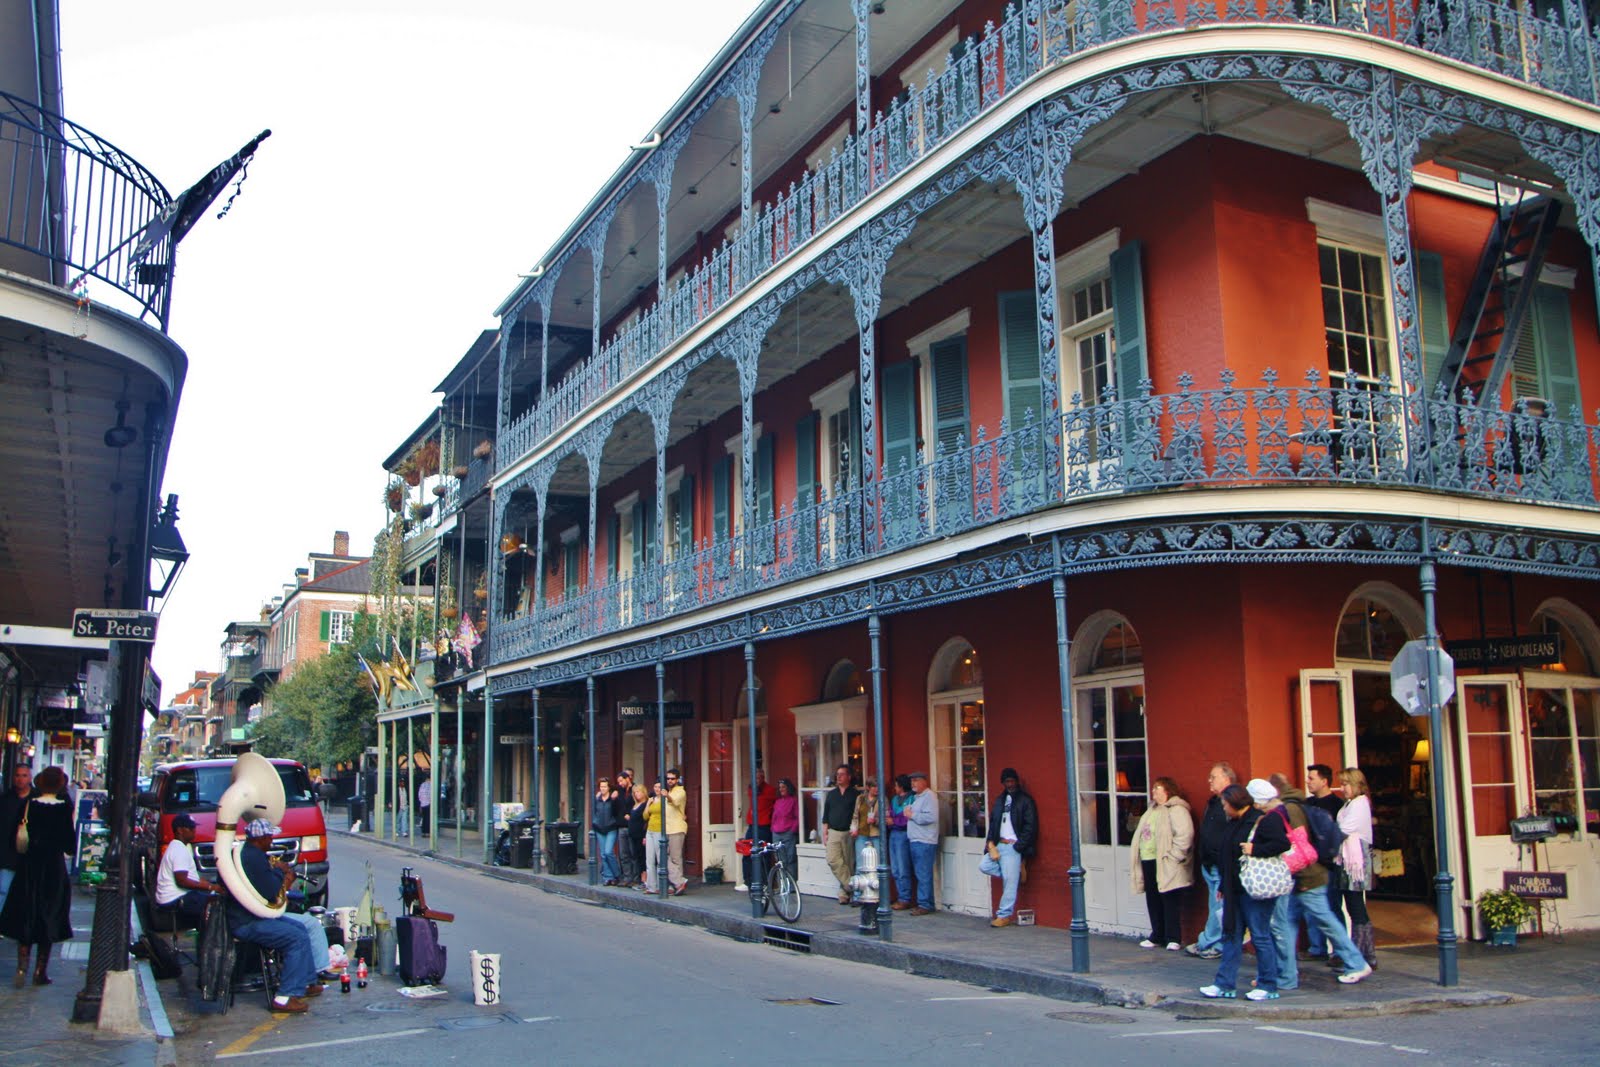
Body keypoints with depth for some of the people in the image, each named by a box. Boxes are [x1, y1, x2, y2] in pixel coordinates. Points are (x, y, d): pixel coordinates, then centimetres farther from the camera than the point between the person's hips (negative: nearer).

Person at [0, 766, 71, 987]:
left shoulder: (28, 804, -3)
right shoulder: (65, 807, -9)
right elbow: (70, 844, -10)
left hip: (29, 867, 2)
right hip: (53, 867, -2)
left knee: (24, 917, 12)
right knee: (48, 917, 7)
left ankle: (22, 966, 1)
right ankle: (40, 971, 9)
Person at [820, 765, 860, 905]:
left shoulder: (856, 794, 2)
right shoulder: (831, 794, 14)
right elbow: (825, 816, 15)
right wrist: (825, 832, 8)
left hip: (849, 833, -3)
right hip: (833, 833, 3)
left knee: (849, 864, 0)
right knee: (833, 861, -13)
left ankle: (845, 892, 9)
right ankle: (851, 886, -7)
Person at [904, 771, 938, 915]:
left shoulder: (929, 796, -10)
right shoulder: (916, 797, 20)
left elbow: (931, 817, -23)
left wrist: (912, 815, -13)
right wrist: (908, 814, 6)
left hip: (924, 842, -10)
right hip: (915, 841, 10)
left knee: (924, 875, -8)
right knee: (919, 875, 12)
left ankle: (925, 905, -5)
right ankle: (922, 903, 17)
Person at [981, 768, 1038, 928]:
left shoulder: (1025, 800, -5)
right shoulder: (1000, 800, 16)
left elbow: (1030, 827, -9)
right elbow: (993, 823, 15)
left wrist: (1018, 847, -13)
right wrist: (991, 844, 1)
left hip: (1014, 847, -7)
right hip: (999, 845, 7)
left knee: (1010, 882, -7)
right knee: (984, 866, -3)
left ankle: (1004, 915, 1)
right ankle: (1015, 873, 9)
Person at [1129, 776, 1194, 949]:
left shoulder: (1176, 810, -10)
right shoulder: (1152, 810, 20)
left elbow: (1185, 834, -20)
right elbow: (1142, 834, 26)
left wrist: (1172, 856, -19)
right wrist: (1139, 857, 17)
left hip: (1165, 865, -9)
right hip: (1148, 862, 9)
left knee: (1169, 902, -3)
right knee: (1153, 901, 12)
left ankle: (1173, 938, 4)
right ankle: (1157, 935, 21)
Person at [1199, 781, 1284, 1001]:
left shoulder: (1262, 822, -12)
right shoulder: (1234, 824, 15)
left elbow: (1283, 843, -22)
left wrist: (1255, 850, -25)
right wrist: (1223, 887, 20)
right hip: (1235, 891, 9)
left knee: (1260, 937, -1)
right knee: (1231, 936, 9)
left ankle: (1268, 987, 9)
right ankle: (1225, 985, 13)